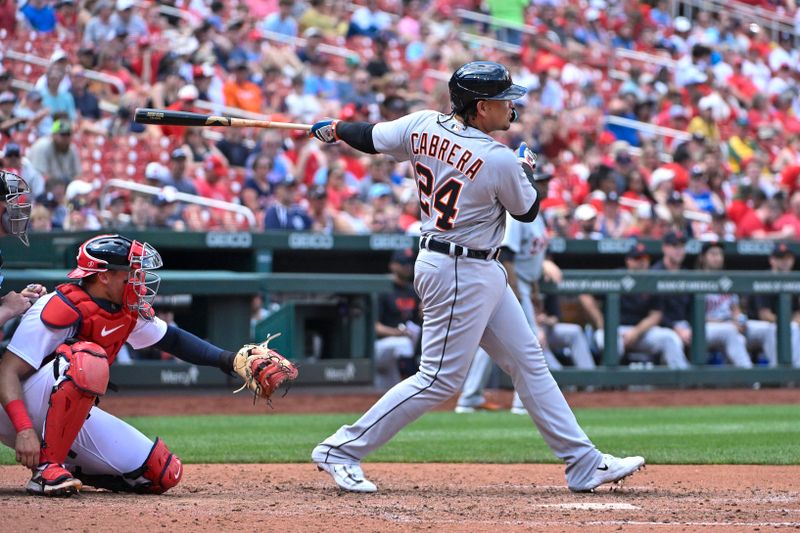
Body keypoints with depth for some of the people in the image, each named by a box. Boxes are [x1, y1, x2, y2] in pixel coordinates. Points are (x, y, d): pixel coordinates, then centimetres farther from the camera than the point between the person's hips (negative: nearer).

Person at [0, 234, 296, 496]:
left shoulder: (131, 312, 0)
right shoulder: (62, 310, -24)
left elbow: (172, 339, 15)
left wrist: (232, 360, 2)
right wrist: (24, 430, -39)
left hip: (71, 415, 8)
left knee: (165, 474, -4)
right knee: (88, 360, -37)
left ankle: (69, 467, 8)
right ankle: (46, 467, -29)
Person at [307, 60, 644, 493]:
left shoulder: (424, 126, -3)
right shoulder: (500, 161, -21)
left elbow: (370, 138, 9)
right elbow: (528, 211, -4)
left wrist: (333, 130, 29)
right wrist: (526, 169, 15)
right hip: (459, 275, -10)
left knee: (528, 361, 12)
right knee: (440, 379, -4)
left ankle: (585, 464, 15)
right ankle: (340, 450, 2)